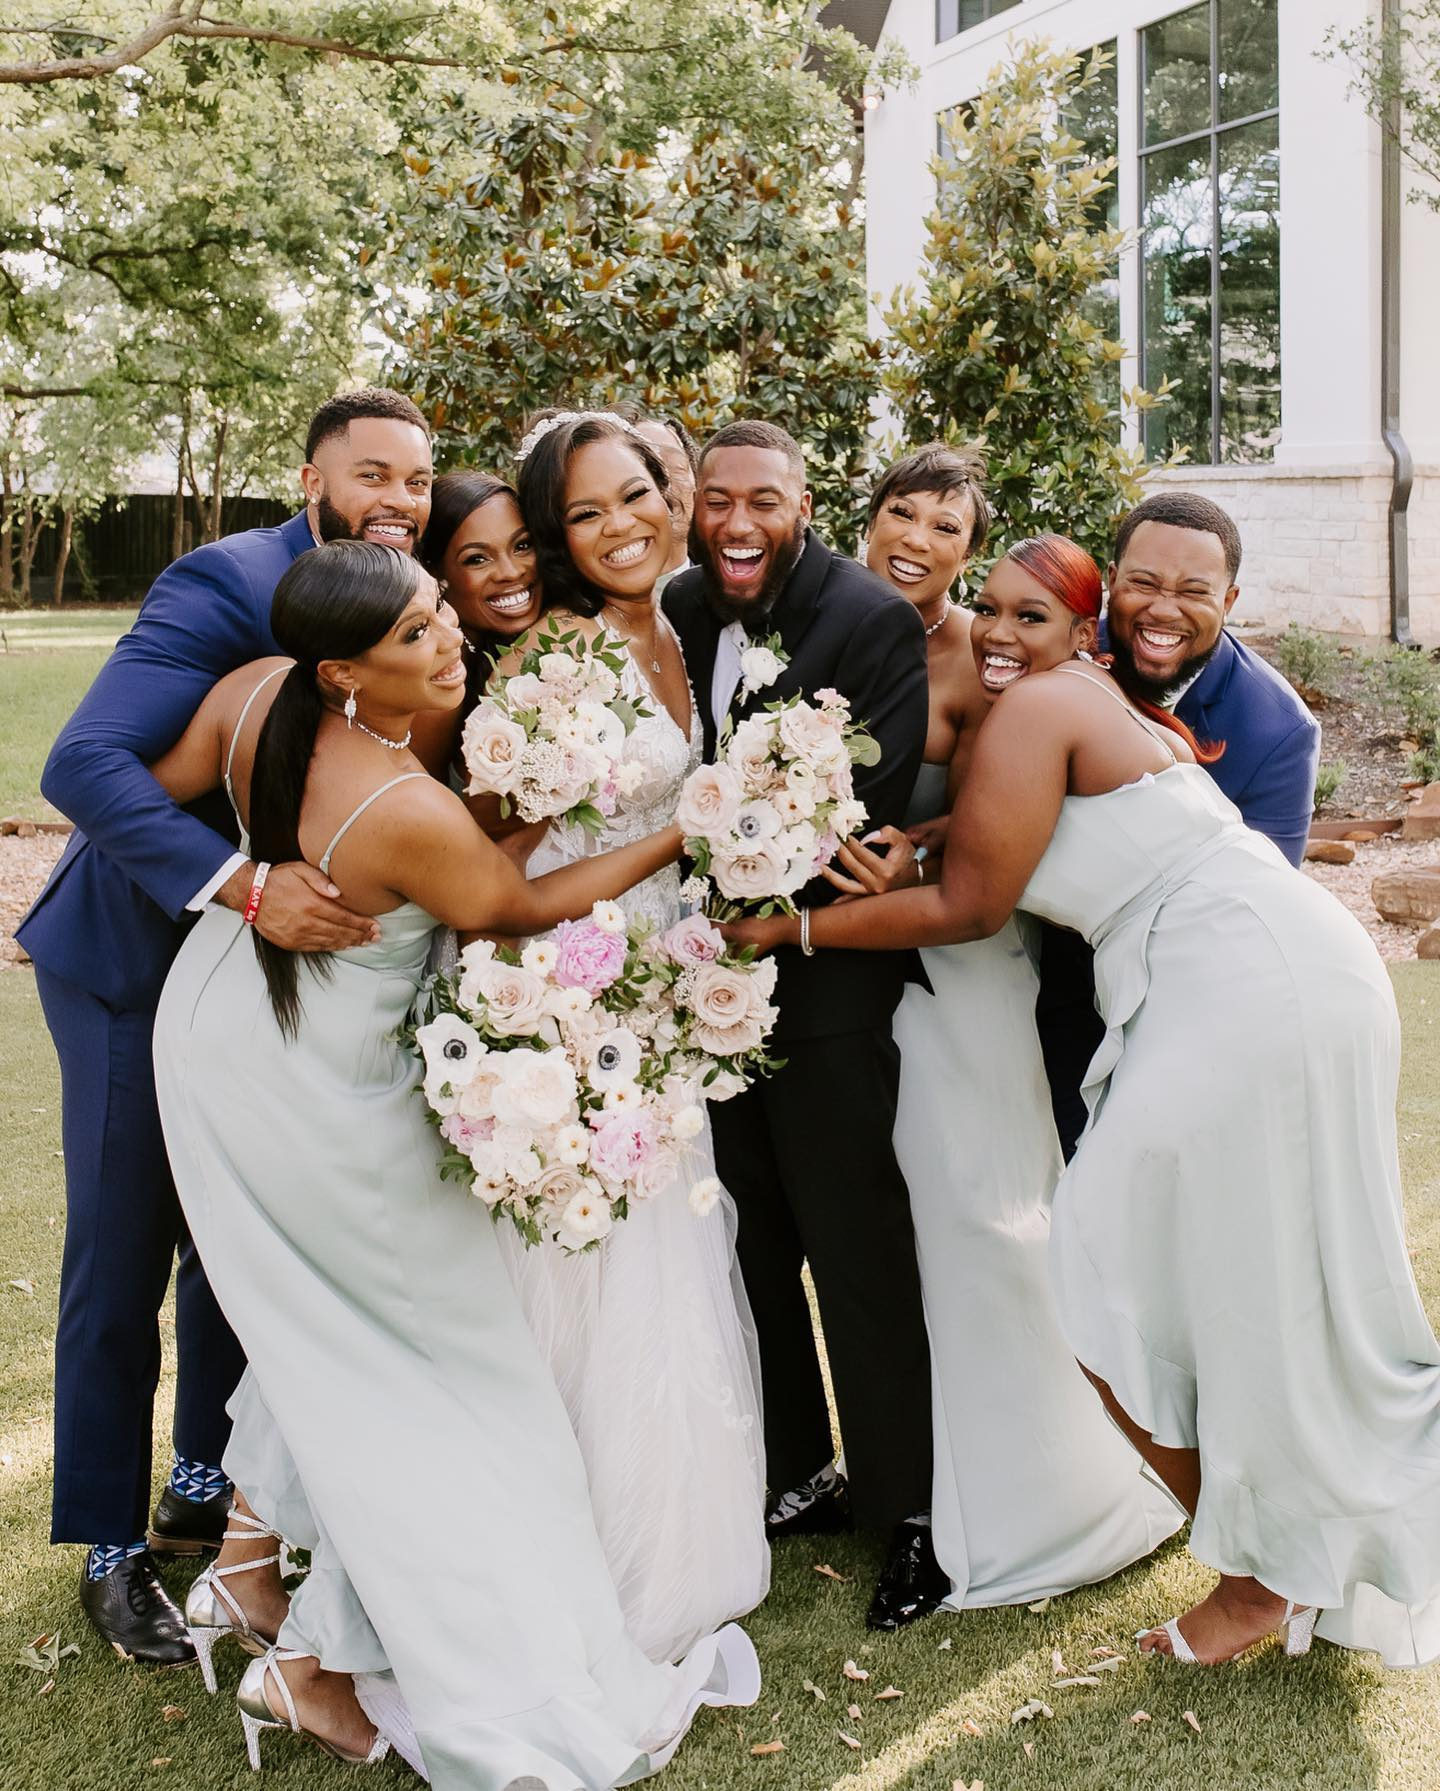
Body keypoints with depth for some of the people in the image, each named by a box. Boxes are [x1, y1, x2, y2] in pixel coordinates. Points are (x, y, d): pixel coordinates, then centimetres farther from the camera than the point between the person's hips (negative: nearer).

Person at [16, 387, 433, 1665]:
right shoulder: (228, 583, -23)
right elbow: (85, 765, -32)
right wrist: (241, 884, -42)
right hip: (139, 961, -7)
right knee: (122, 1265, 5)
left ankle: (203, 1490, 37)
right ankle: (111, 1551, 21)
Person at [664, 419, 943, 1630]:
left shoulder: (875, 619, -11)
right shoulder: (678, 614, 7)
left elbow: (866, 806, -19)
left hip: (824, 979, -6)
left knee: (856, 1244, 0)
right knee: (753, 1240, 15)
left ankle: (908, 1505, 15)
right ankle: (799, 1472, 31)